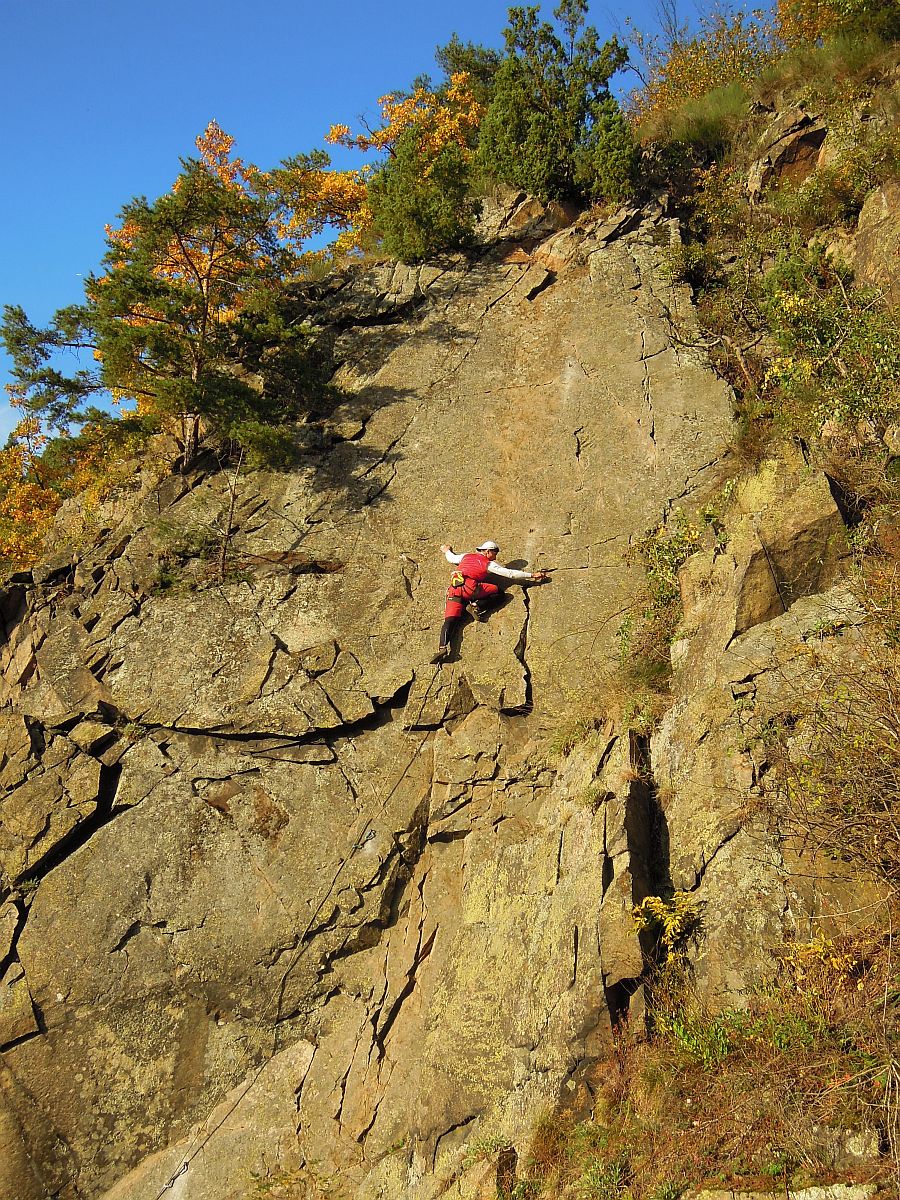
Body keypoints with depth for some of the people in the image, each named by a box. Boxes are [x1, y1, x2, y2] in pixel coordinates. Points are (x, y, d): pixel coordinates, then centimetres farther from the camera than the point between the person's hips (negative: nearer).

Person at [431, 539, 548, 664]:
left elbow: (451, 558, 45)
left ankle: (443, 648, -31)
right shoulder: (489, 564, 14)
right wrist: (532, 575, 15)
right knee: (497, 590, 6)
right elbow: (511, 573, 10)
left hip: (453, 590, 5)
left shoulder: (465, 557, 27)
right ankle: (477, 605, -11)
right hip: (469, 588, -5)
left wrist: (447, 551, 68)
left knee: (449, 620, -9)